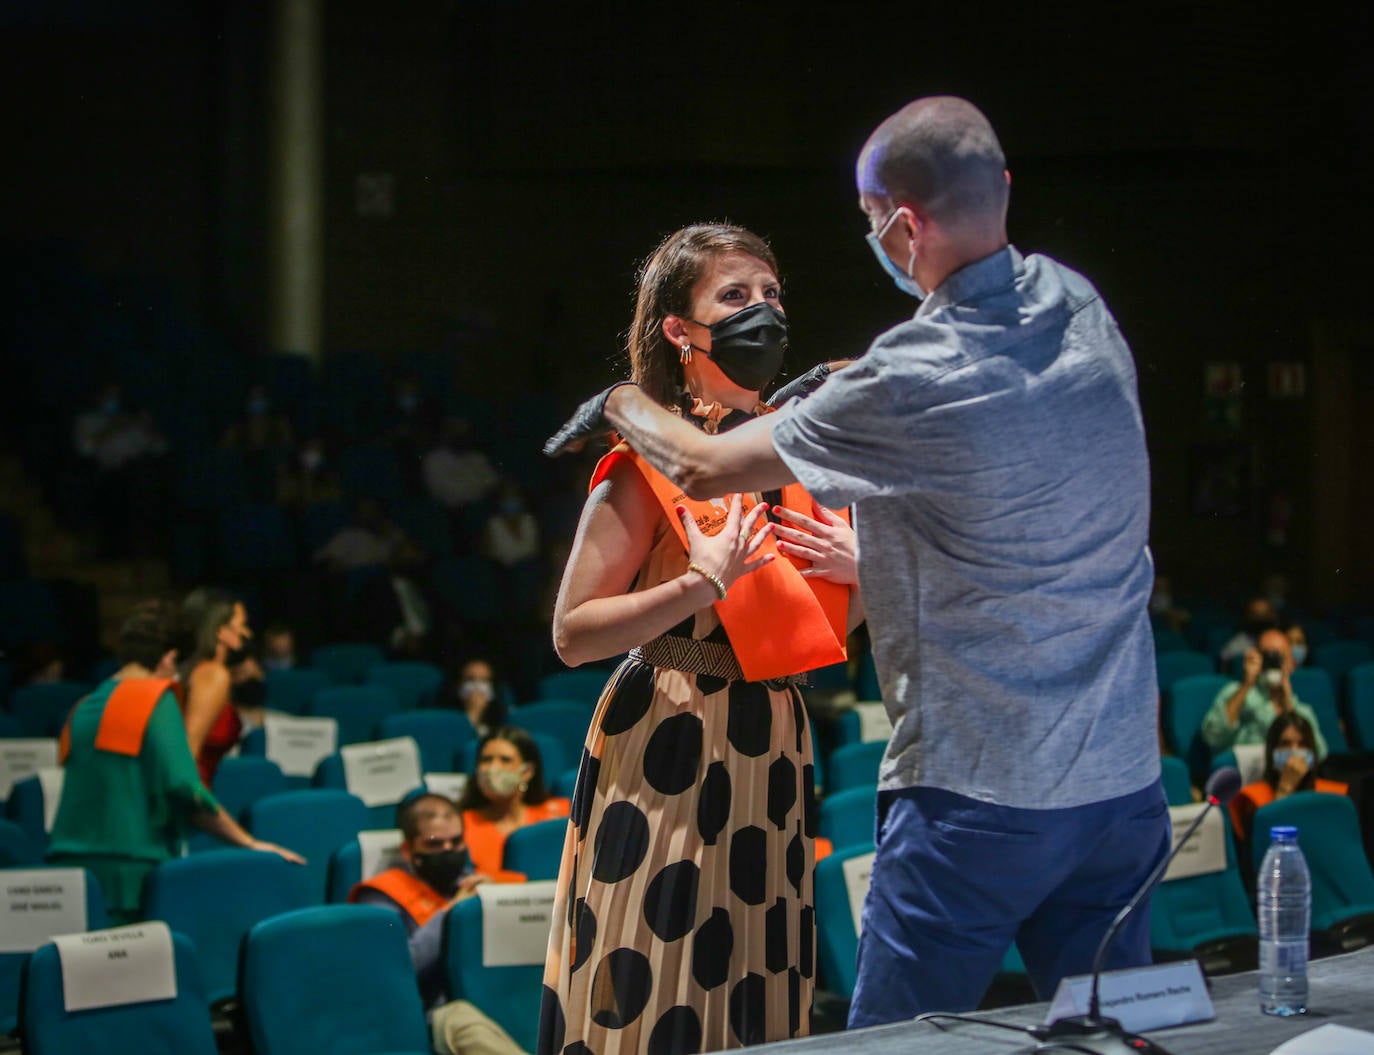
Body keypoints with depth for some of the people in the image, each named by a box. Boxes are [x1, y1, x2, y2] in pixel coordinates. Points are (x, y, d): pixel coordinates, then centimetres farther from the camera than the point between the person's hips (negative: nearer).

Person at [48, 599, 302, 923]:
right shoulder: (157, 700, -5)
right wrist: (250, 844, -9)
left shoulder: (84, 707, 14)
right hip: (130, 872, -6)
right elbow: (184, 788, -14)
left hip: (70, 866, 6)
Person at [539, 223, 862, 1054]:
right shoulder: (652, 462, -8)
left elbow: (828, 626, 21)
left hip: (773, 748, 6)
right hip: (670, 745, -6)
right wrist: (699, 585, -22)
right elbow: (572, 634, -13)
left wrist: (858, 568, 0)